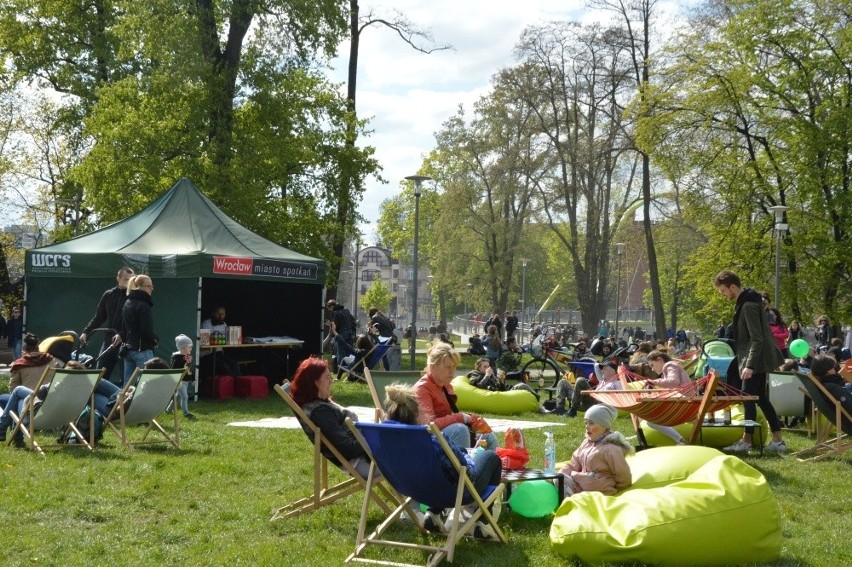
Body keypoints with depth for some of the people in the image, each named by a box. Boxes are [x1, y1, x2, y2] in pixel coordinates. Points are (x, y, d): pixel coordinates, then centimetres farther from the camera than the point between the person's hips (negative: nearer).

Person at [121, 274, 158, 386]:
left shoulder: (127, 304, 13)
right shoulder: (143, 305, -14)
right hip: (142, 350, -9)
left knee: (127, 383, 10)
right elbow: (147, 331, -18)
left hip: (128, 349, 9)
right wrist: (155, 339, 0)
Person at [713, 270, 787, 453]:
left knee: (749, 399, -4)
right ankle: (777, 441, 14)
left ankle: (746, 441, 3)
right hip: (757, 360, 10)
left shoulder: (749, 305, -20)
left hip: (756, 360, -10)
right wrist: (748, 363, 22)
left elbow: (757, 339, -24)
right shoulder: (745, 301, 11)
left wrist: (749, 365, -27)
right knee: (761, 399, 11)